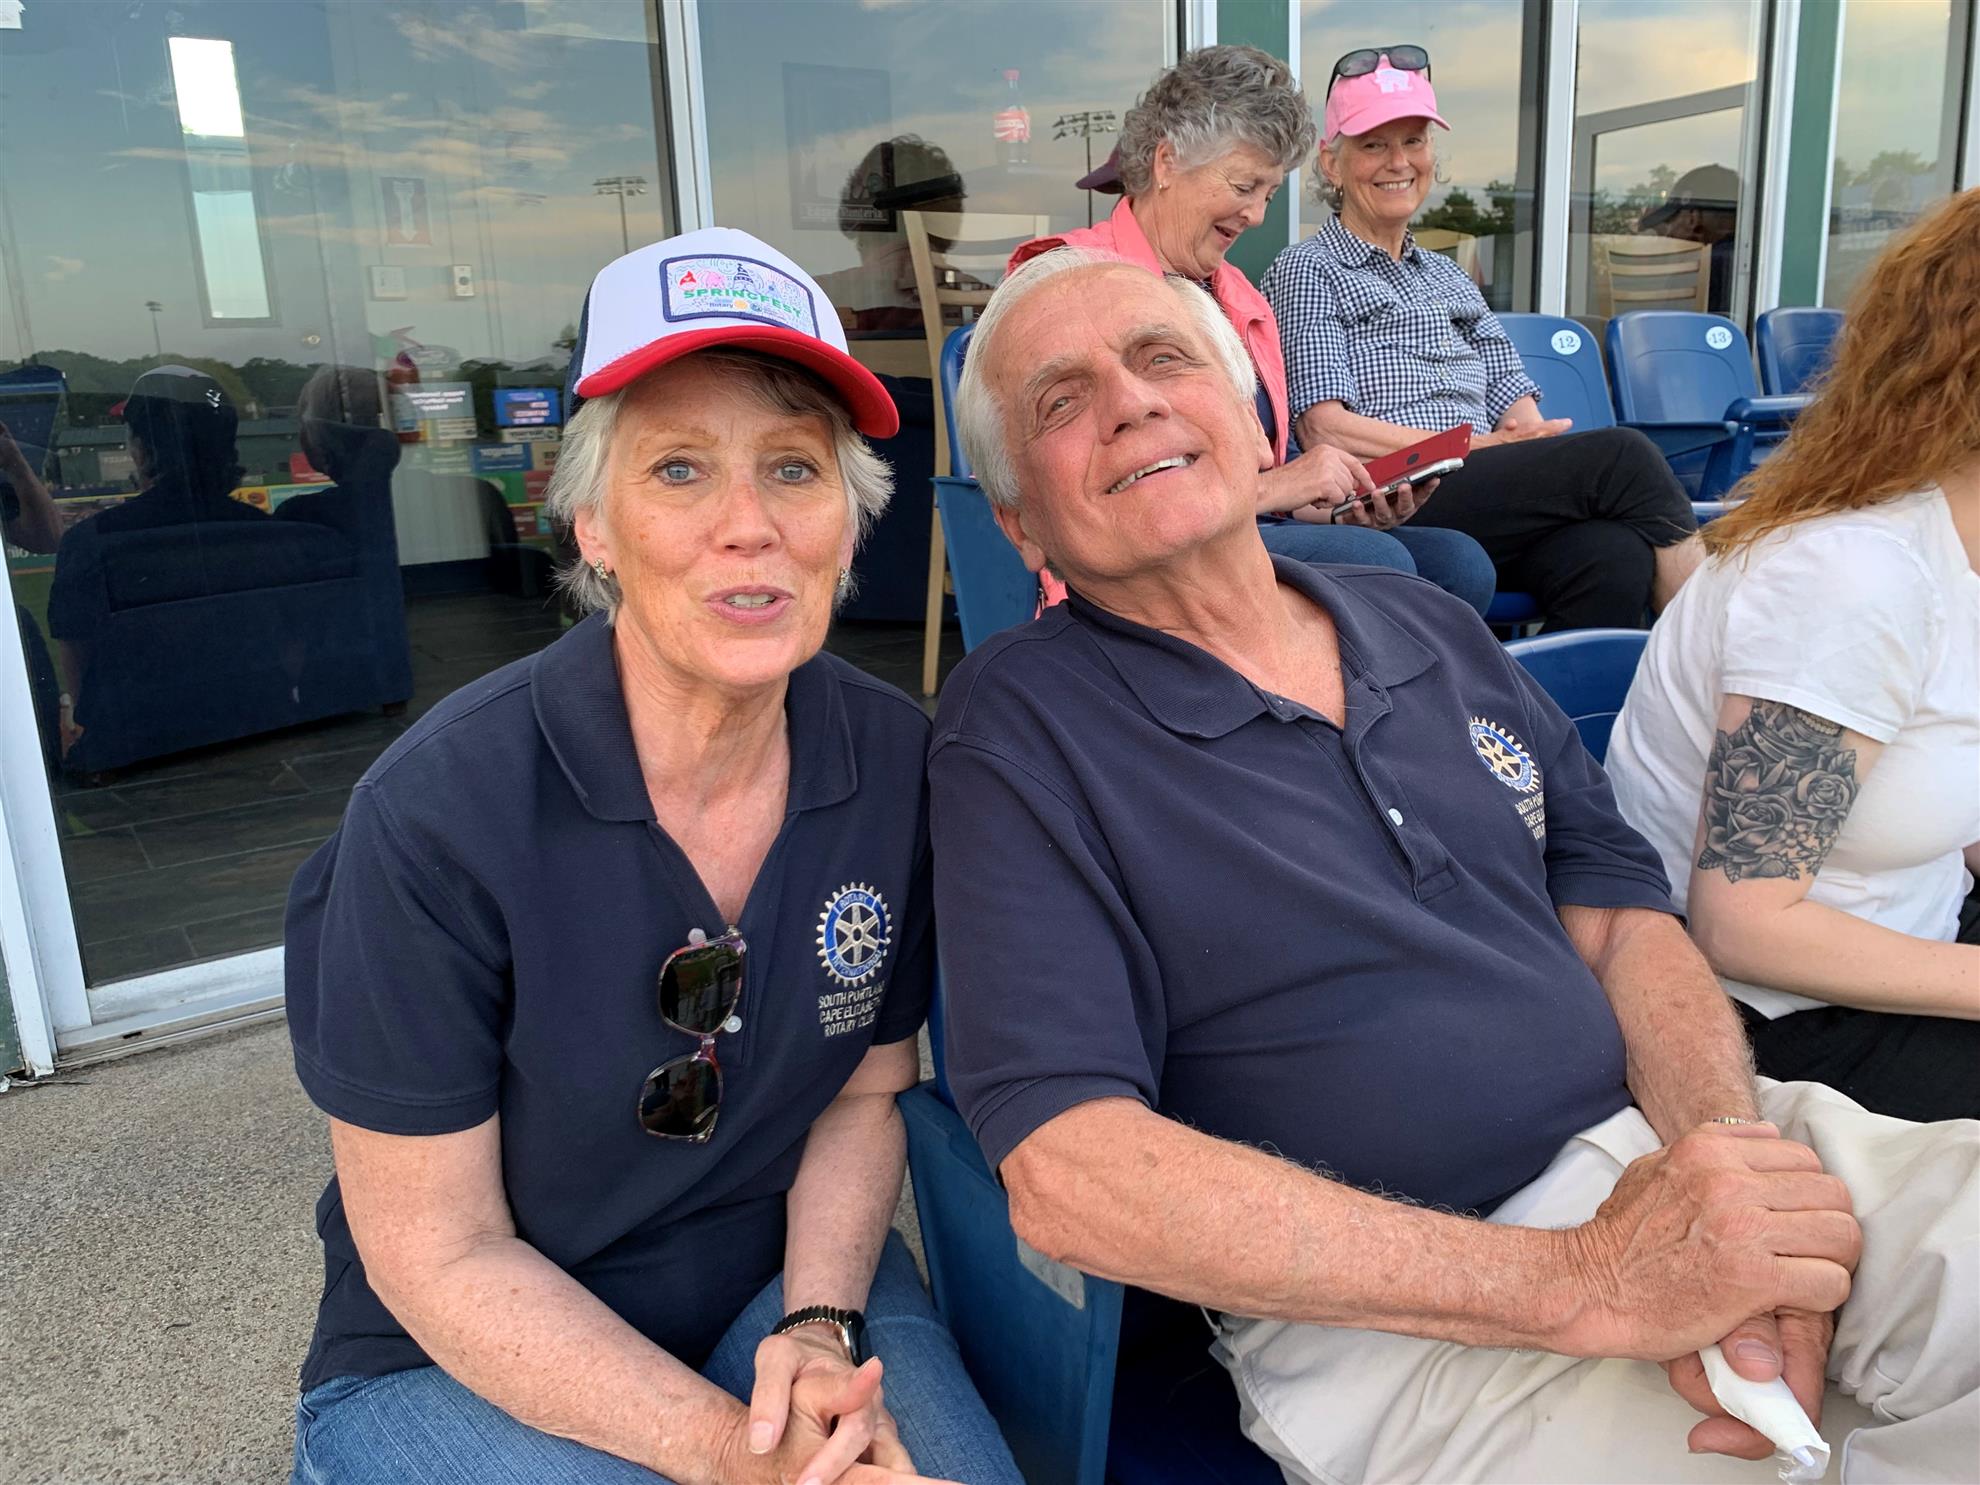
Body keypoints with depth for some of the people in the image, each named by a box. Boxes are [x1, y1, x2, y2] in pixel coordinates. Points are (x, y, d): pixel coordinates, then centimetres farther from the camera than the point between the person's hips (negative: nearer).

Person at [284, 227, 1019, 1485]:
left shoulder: (895, 759, -12)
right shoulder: (437, 813, -23)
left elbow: (864, 1094, 1)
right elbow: (438, 1255, -14)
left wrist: (820, 1333, -14)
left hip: (787, 1279, 4)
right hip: (462, 1365, -3)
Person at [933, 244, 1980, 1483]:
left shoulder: (1435, 629, 12)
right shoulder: (1018, 730, -8)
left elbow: (1626, 918, 11)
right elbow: (1069, 1173, -18)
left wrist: (1735, 1172, -12)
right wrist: (1586, 1285, -21)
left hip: (1659, 1145, 7)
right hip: (1391, 1307, -6)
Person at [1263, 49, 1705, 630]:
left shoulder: (1448, 277, 29)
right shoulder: (1307, 271, 8)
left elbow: (1513, 397, 20)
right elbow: (1324, 426, -6)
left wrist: (1531, 435, -5)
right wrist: (1479, 448, -11)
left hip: (1492, 506, 6)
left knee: (1612, 554, -28)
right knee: (1620, 455, -22)